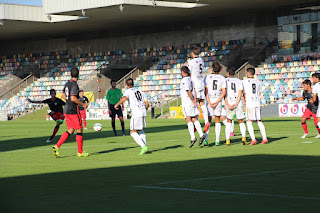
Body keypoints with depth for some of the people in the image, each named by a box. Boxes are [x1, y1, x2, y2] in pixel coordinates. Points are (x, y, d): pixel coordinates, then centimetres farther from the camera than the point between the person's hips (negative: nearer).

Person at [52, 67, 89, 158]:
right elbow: (73, 98, -23)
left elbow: (63, 95, 19)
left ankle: (57, 146, -3)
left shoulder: (67, 83, 11)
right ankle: (80, 152, 7)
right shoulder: (74, 84, -15)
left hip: (66, 110, 8)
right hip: (73, 111, -8)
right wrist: (83, 104, -13)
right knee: (79, 130, 2)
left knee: (70, 130, 10)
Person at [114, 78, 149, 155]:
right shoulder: (139, 91, 22)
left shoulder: (127, 91, 2)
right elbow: (147, 103, 17)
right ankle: (145, 147, 17)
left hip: (136, 113, -7)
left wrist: (117, 105, -7)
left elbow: (124, 98, -21)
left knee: (133, 132, 0)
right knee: (140, 130, 25)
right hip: (143, 111, 7)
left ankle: (143, 146, -15)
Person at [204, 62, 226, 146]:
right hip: (218, 101, 1)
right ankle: (217, 140, 4)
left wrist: (209, 103, -9)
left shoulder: (207, 77, 0)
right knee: (217, 121, 9)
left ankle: (206, 139, -8)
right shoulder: (222, 78, 3)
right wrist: (216, 102, -7)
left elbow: (206, 91, -7)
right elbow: (224, 92, -5)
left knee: (208, 120, 7)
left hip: (209, 101, -1)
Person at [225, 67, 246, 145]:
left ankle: (227, 140, 4)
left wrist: (228, 105, -10)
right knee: (241, 122, 11)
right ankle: (243, 137, -9)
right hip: (239, 103, 1)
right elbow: (240, 93, -2)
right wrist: (236, 104, -9)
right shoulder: (239, 81, 11)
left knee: (229, 122, 11)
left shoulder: (226, 81, 6)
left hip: (229, 103, -1)